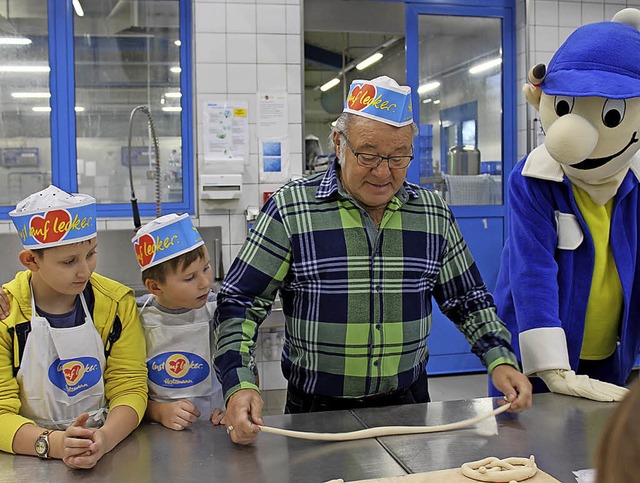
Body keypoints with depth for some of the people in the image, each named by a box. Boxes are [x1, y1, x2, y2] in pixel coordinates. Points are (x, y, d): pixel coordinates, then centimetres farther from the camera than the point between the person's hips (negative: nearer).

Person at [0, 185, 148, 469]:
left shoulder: (117, 303, -2)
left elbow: (130, 388, -4)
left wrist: (104, 439, -24)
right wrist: (53, 444, -29)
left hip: (109, 454, 2)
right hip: (31, 465, -1)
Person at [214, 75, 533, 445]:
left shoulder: (434, 214, 4)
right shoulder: (291, 209, -8)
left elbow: (468, 300, 14)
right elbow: (240, 303, -6)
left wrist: (501, 360, 0)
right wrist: (240, 385, -19)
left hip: (409, 403, 3)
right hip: (316, 410, -2)